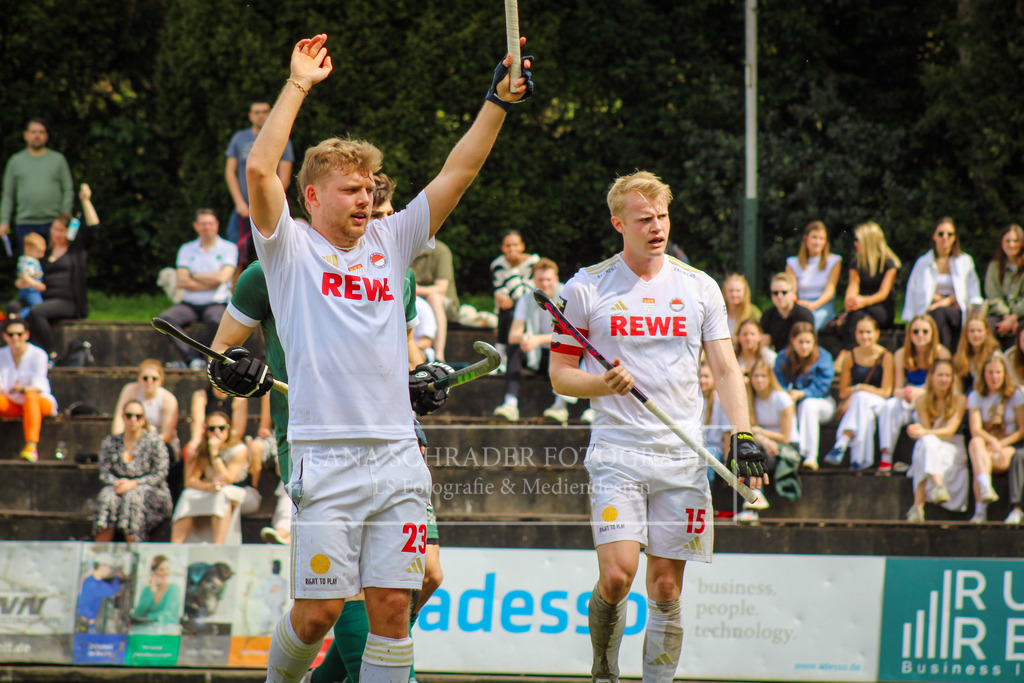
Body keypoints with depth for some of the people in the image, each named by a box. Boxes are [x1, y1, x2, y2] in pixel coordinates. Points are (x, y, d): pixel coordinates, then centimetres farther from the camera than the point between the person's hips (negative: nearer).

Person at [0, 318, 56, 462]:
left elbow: (38, 386, -21)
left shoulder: (38, 355, -11)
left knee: (30, 396, -39)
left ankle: (32, 446, -50)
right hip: (13, 405, 4)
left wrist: (23, 389, -43)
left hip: (42, 402, -4)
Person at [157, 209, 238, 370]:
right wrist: (210, 282, -8)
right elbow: (182, 282, -2)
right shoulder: (187, 249, 11)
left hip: (217, 303, -3)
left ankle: (188, 359, -23)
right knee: (165, 318, -27)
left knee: (217, 321, -38)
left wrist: (194, 275, -3)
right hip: (190, 303, 3)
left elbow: (222, 277, -13)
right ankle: (195, 359, -33)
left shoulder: (228, 248, 3)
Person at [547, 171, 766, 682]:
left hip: (683, 456, 2)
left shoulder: (700, 288, 9)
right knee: (616, 576, -15)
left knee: (666, 587, 1)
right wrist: (603, 383, -14)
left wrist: (743, 435, -4)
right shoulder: (586, 288, 2)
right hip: (616, 452, -2)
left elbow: (725, 369, 10)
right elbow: (560, 374, 7)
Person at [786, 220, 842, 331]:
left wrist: (814, 305, -20)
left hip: (823, 306, -2)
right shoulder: (793, 264, 17)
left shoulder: (833, 261, 15)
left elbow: (830, 290, 1)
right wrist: (798, 303, -20)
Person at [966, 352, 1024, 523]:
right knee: (975, 443, -37)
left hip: (1010, 447, -1)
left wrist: (1001, 444, -16)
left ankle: (980, 510, -41)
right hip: (986, 446, 1)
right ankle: (985, 488, -60)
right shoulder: (975, 397, 7)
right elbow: (975, 430, -6)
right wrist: (992, 441, -27)